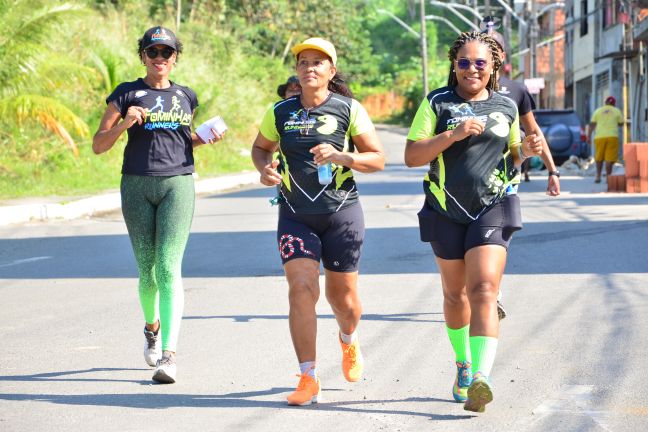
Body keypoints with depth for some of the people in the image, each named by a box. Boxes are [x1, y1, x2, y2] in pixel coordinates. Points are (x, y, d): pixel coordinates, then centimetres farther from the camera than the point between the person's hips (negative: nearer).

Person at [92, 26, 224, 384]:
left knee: (169, 268, -13)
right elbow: (98, 145, 3)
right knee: (147, 272, 6)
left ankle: (169, 355, -18)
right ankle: (152, 328, 37)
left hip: (177, 183, 0)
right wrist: (124, 124, -14)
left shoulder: (186, 97, 13)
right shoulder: (126, 95, 5)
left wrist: (204, 138, 6)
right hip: (137, 186, 0)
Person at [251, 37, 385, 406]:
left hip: (341, 212, -1)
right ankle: (309, 379, -9)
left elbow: (378, 158, -3)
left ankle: (349, 341, 46)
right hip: (295, 215, 1)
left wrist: (340, 156, -21)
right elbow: (261, 147, 20)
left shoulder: (349, 110, -4)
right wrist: (265, 168, -3)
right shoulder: (280, 112, 3)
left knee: (342, 295, 9)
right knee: (301, 289, -15)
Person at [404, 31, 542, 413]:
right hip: (447, 211, 1)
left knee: (483, 291, -17)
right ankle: (463, 365, 36)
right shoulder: (437, 103, -1)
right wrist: (453, 135, -20)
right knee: (456, 294, 14)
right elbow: (412, 156, -8)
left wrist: (526, 150, -2)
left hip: (493, 209, -1)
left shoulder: (506, 107, 7)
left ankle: (480, 379, -28)